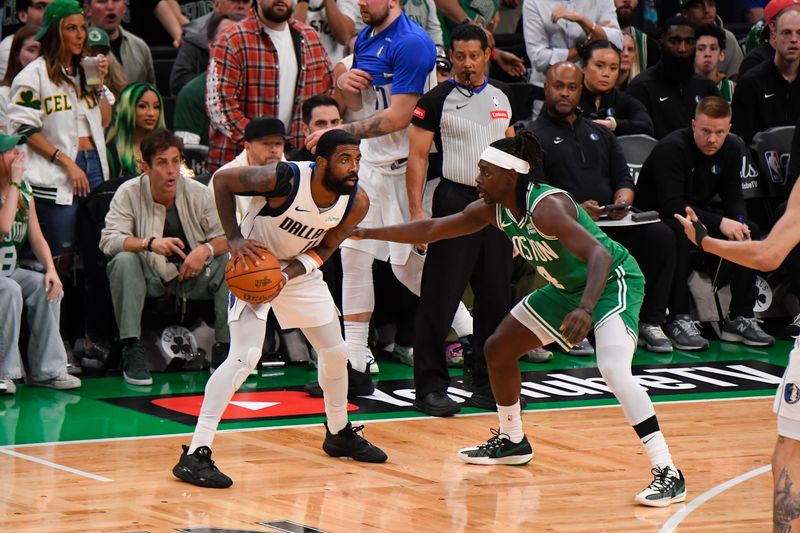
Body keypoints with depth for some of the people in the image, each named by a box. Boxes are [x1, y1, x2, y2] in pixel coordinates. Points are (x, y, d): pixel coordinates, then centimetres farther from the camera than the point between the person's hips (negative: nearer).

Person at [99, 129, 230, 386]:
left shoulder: (198, 193, -5)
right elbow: (108, 240, -20)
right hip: (149, 278, -1)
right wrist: (150, 243, -36)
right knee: (124, 261, -31)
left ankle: (225, 347, -17)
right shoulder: (129, 193, -9)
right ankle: (132, 350, -31)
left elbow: (226, 237, -5)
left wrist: (206, 250, -28)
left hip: (192, 276, 2)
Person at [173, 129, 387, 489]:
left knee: (335, 353, 14)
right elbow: (223, 179, -20)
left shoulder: (357, 202, -16)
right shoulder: (284, 179, -32)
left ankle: (339, 434, 40)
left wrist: (288, 275, -22)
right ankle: (195, 454, -23)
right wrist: (235, 239, -26)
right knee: (244, 357, -21)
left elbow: (324, 248, -4)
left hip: (300, 269, 6)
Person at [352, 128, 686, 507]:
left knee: (613, 370, -31)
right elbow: (431, 230, 7)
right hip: (569, 288, 10)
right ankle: (512, 441, 36)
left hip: (613, 281, -10)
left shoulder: (546, 207, -31)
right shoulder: (494, 209, -5)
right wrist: (367, 233, 7)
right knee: (498, 348, 15)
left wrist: (585, 309, -55)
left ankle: (668, 474, -30)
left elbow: (600, 255, -40)